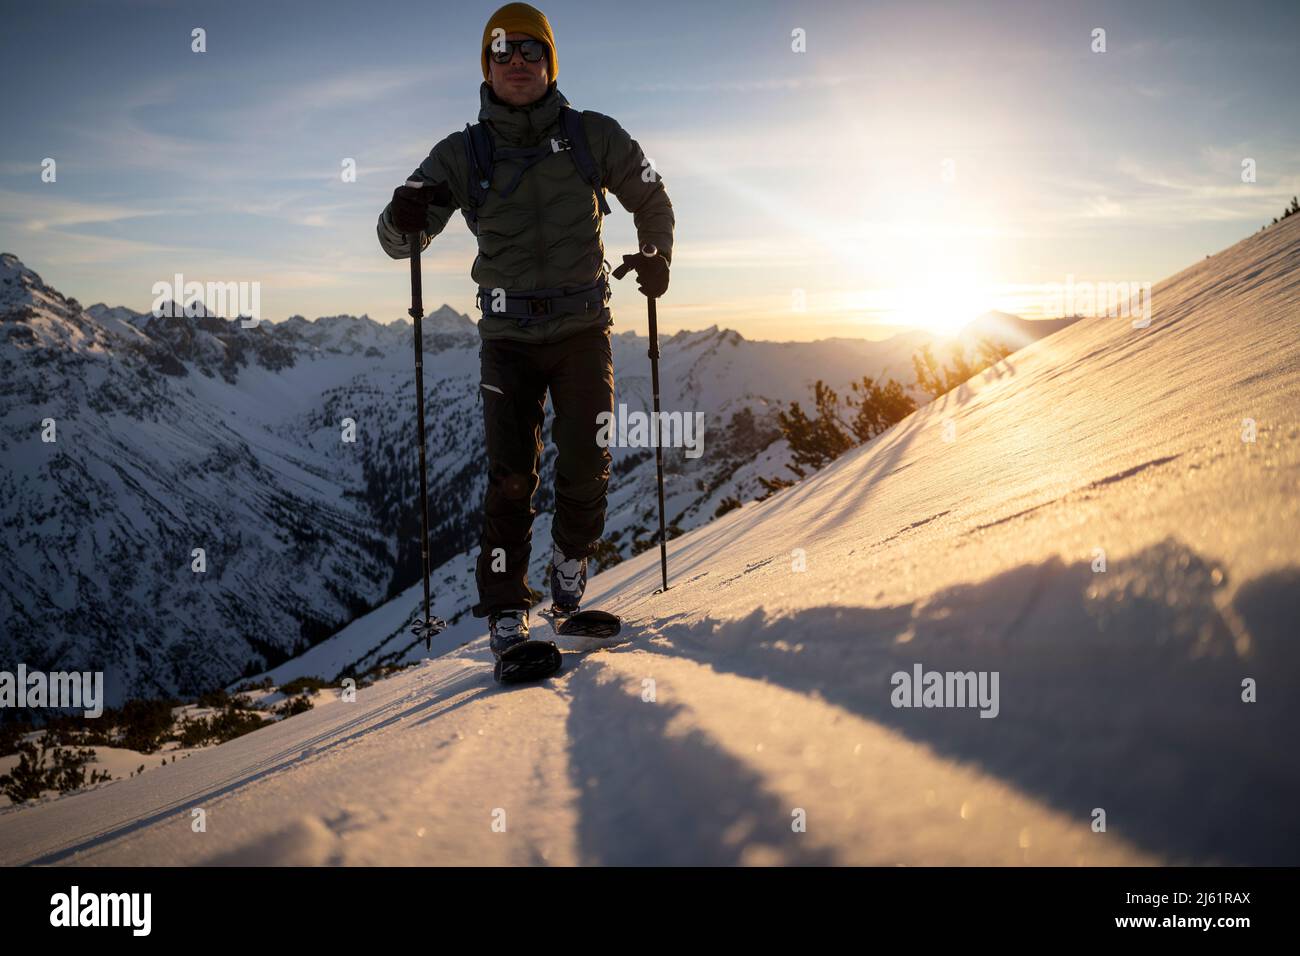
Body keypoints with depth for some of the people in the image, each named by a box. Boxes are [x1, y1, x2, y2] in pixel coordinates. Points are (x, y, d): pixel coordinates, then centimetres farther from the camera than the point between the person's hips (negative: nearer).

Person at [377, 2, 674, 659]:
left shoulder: (594, 137, 3)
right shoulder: (462, 154, 3)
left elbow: (652, 201, 17)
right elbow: (397, 239, 2)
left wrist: (655, 256, -1)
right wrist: (406, 218, -22)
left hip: (583, 327, 0)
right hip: (508, 334, 0)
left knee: (586, 467, -4)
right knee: (511, 475, -8)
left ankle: (571, 553, 27)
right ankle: (505, 609, 0)